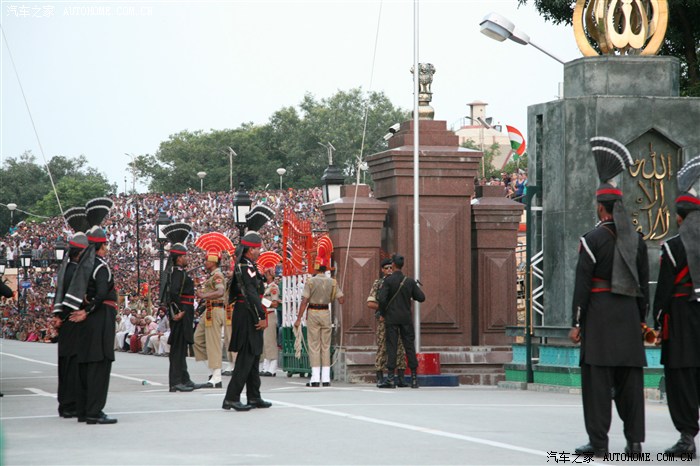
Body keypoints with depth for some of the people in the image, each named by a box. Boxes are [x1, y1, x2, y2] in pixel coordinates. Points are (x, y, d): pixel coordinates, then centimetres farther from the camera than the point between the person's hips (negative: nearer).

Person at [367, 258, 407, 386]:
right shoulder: (378, 283, 4)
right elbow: (370, 304, -2)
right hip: (384, 321, -2)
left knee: (400, 349, -2)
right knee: (382, 349, -3)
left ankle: (401, 379, 0)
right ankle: (380, 379, 1)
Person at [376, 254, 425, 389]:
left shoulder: (388, 280, -8)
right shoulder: (410, 281, 3)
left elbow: (381, 298, -16)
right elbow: (421, 297, 2)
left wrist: (382, 313, -1)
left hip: (391, 318, -3)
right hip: (406, 318, 3)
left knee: (391, 347, -2)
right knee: (409, 347, 6)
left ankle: (390, 379, -6)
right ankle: (414, 379, 5)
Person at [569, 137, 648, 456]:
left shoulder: (593, 239, -7)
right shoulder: (636, 239, 10)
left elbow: (582, 284, -10)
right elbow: (644, 284, 13)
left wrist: (576, 323, -7)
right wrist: (640, 319, 20)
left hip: (599, 312, -5)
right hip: (629, 312, 5)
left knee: (597, 376, -4)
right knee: (630, 377, 6)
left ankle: (598, 441, -5)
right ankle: (634, 440, 5)